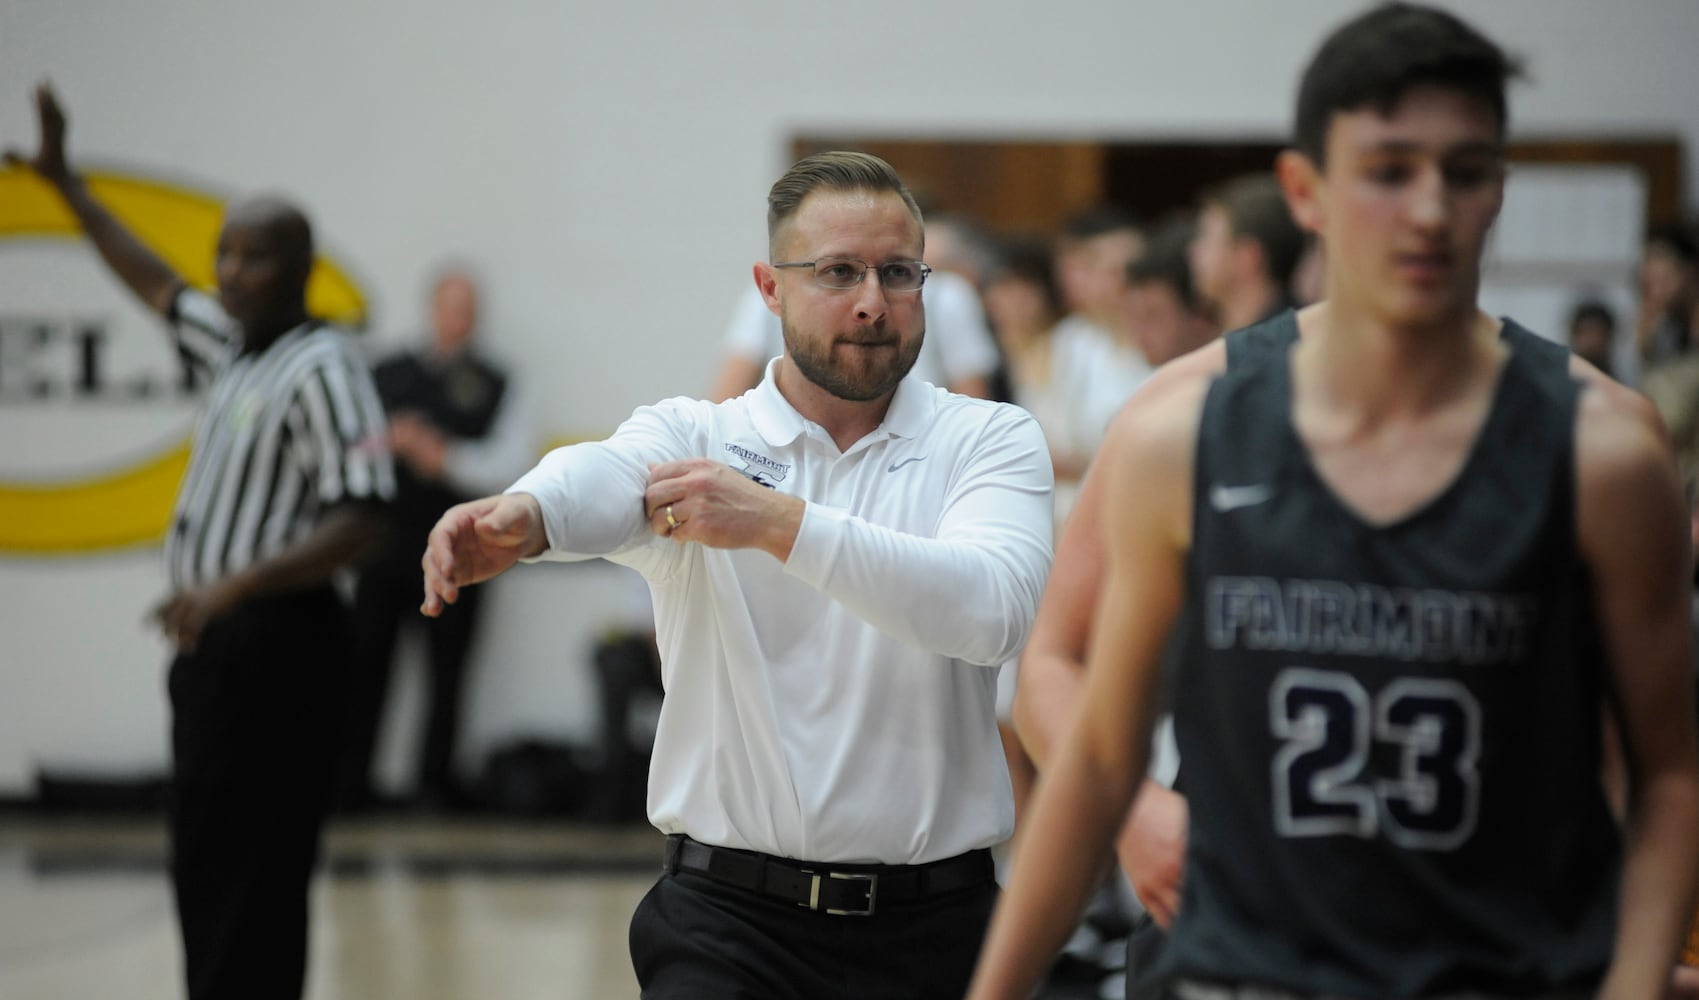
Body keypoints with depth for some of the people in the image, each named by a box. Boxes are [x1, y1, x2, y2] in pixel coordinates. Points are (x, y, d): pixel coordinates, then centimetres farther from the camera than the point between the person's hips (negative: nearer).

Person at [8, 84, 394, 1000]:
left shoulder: (321, 369, -14)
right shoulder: (236, 344, 14)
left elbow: (358, 525, -21)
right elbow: (157, 287, 33)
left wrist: (235, 585, -30)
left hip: (273, 640, -10)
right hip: (215, 641, 10)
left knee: (249, 873, -11)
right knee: (202, 864, 11)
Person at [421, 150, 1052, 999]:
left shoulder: (991, 442, 2)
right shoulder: (694, 437, 4)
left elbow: (994, 609, -18)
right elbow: (606, 479, -20)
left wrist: (779, 524, -28)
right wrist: (522, 514, -45)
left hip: (931, 927, 0)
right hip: (726, 916, 0)